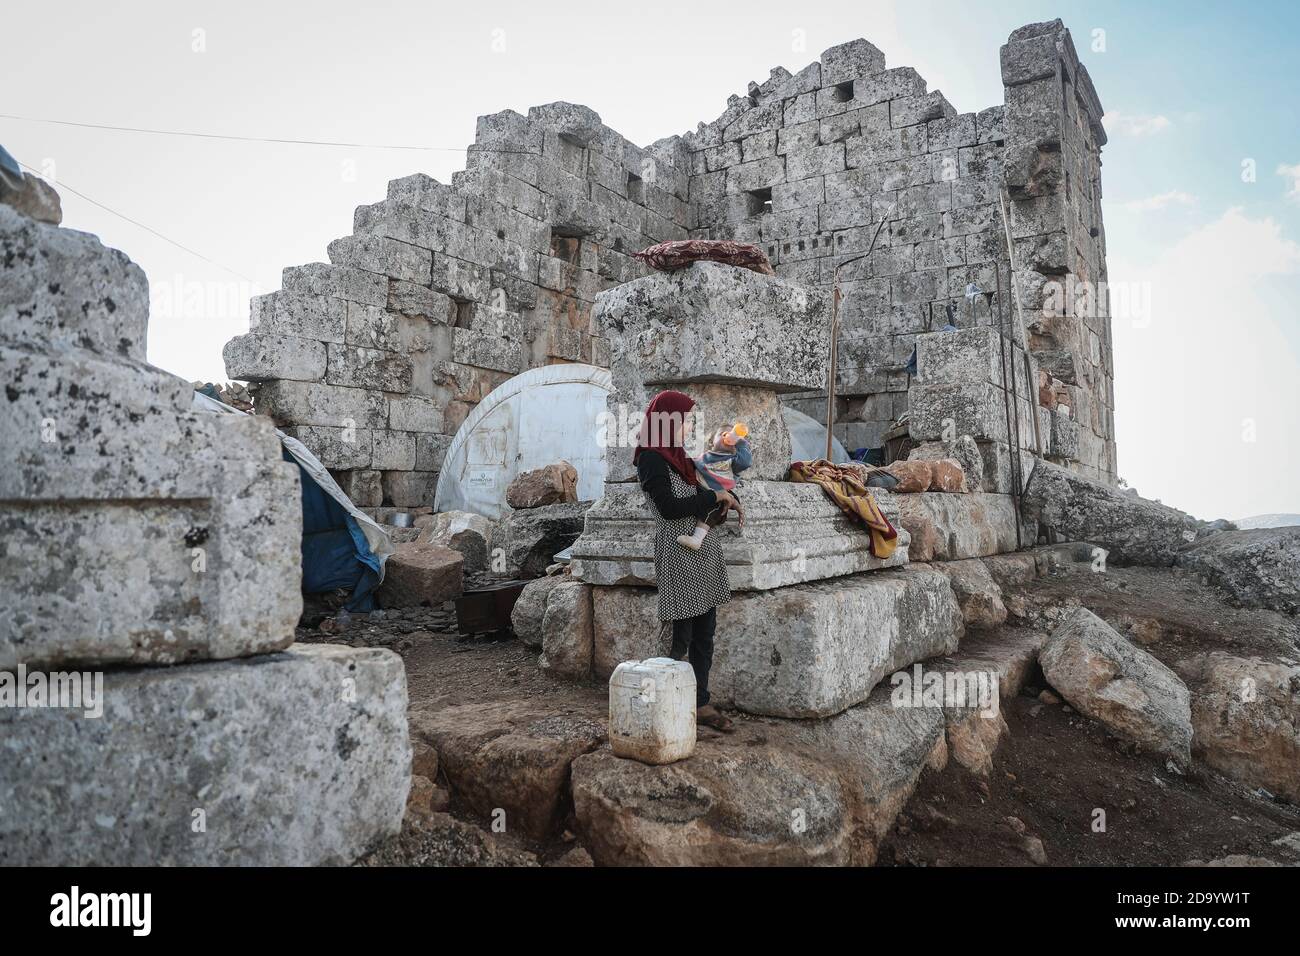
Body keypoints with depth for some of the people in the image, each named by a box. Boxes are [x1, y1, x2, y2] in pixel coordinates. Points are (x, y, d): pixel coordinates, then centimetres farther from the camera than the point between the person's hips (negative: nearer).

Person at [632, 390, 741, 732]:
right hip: (680, 554, -9)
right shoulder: (652, 460, -11)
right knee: (682, 637, -4)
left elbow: (701, 488, 28)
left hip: (704, 550, 9)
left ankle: (700, 704, 20)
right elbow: (669, 507, -20)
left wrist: (730, 498, 8)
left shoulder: (677, 456, 15)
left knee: (704, 633, 11)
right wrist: (716, 497, -11)